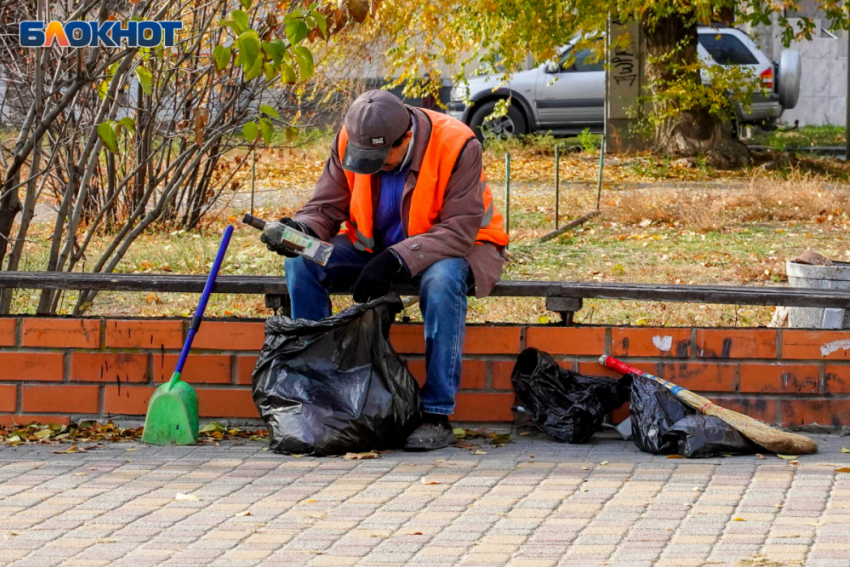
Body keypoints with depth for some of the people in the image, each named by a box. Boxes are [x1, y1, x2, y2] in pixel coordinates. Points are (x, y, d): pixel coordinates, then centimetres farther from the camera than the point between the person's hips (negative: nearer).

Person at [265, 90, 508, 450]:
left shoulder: (456, 146, -26)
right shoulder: (349, 140, -12)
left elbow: (459, 231, -28)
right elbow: (326, 206, -4)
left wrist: (397, 259, -40)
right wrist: (302, 230, -29)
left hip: (453, 247, -4)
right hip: (374, 246, 5)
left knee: (442, 280, -40)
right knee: (301, 264, -18)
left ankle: (437, 416, -31)